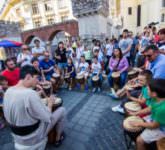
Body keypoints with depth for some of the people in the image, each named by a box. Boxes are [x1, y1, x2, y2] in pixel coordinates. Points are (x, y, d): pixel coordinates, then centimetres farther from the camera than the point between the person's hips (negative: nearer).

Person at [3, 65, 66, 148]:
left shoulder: (8, 91, -8)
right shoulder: (30, 94, -33)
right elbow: (48, 118, -25)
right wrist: (50, 103, -8)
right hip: (34, 137, -7)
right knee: (61, 110, 5)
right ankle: (58, 138, 26)